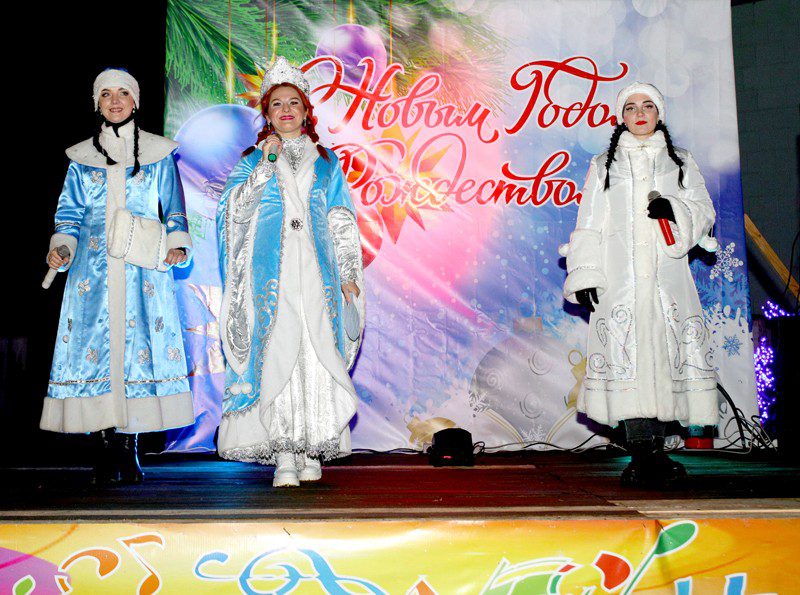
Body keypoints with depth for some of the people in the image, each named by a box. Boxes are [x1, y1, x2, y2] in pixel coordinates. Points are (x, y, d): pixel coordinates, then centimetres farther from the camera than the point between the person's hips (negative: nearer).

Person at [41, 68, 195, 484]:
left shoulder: (159, 154, 13)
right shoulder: (82, 157, 16)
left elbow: (174, 208, 13)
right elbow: (71, 212, 15)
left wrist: (177, 245, -4)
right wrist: (61, 248, -2)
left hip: (143, 267, -1)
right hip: (94, 267, 1)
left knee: (138, 343, -8)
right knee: (95, 343, -7)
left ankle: (128, 449, -1)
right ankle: (104, 451, -1)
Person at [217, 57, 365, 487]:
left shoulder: (326, 162, 16)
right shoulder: (253, 160, 14)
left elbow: (343, 220, 13)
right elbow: (233, 209, 0)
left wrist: (349, 273, 5)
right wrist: (265, 165, -6)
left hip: (317, 271, 1)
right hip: (272, 272, -1)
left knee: (317, 353, -5)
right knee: (277, 352, -10)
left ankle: (311, 450, 4)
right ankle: (283, 455, -7)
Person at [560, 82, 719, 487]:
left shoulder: (680, 162, 19)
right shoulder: (604, 165, 15)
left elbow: (704, 211, 11)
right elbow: (589, 225, 9)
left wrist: (675, 210, -11)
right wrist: (585, 275, -3)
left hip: (667, 275, 1)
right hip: (621, 276, -1)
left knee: (664, 352, -4)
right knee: (627, 355, -12)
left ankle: (653, 452, 3)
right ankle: (643, 451, -13)